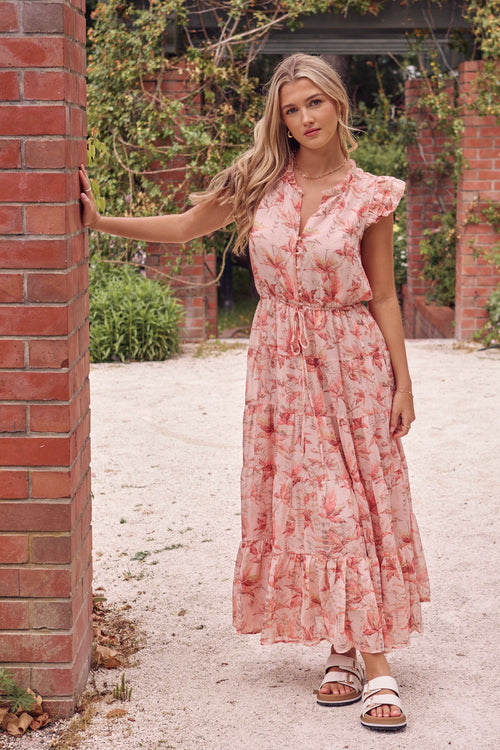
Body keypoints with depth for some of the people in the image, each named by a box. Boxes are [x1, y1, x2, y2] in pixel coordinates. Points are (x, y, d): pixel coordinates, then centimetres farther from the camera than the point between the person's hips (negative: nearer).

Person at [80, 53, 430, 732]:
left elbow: (383, 296, 0)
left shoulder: (369, 196, -4)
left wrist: (403, 382, 0)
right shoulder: (260, 181, 1)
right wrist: (101, 221, 7)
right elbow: (187, 225, 12)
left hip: (352, 360, -2)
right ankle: (349, 652, 12)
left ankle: (372, 658, 2)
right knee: (308, 503, 2)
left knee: (358, 502, -2)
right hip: (282, 361, 2)